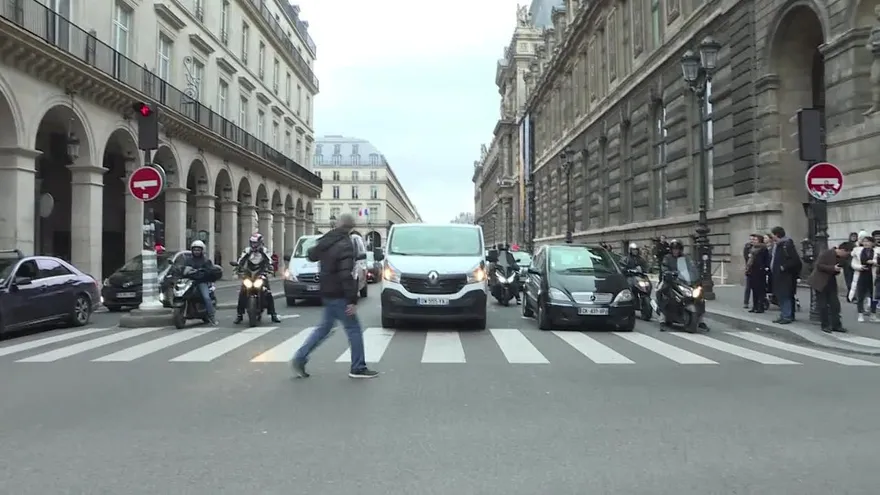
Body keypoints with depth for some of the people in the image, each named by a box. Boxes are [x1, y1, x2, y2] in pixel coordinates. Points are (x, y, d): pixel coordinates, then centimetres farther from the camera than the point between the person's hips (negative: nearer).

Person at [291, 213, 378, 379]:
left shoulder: (325, 241, 6)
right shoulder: (345, 245, -19)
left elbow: (312, 255, 23)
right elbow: (346, 275, -25)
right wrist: (352, 300, -24)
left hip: (327, 292, 8)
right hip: (338, 294, -8)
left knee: (324, 327, 17)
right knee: (354, 329, 1)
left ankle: (299, 359, 15)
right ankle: (358, 368, 7)